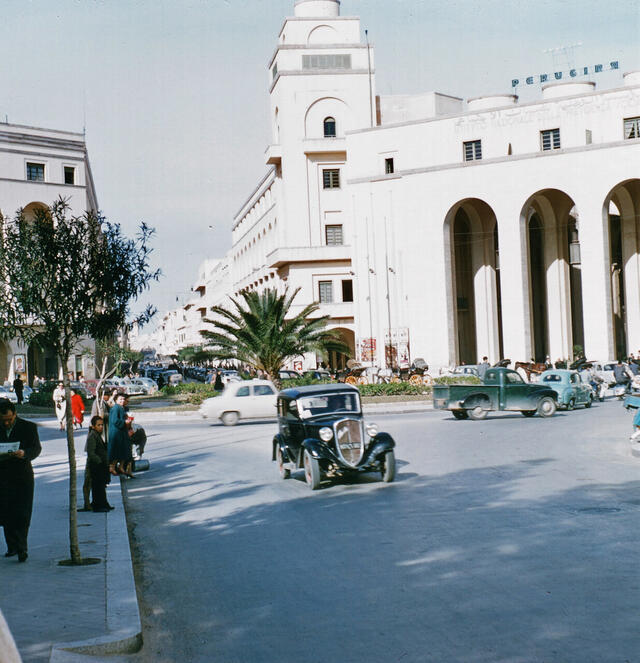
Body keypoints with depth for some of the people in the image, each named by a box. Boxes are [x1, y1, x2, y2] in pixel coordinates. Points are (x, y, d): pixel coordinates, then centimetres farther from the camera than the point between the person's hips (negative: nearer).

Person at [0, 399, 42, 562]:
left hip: (23, 476, -3)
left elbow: (37, 448, -7)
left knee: (22, 515, -6)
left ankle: (21, 549, -5)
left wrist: (24, 453, -28)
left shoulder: (29, 427, 0)